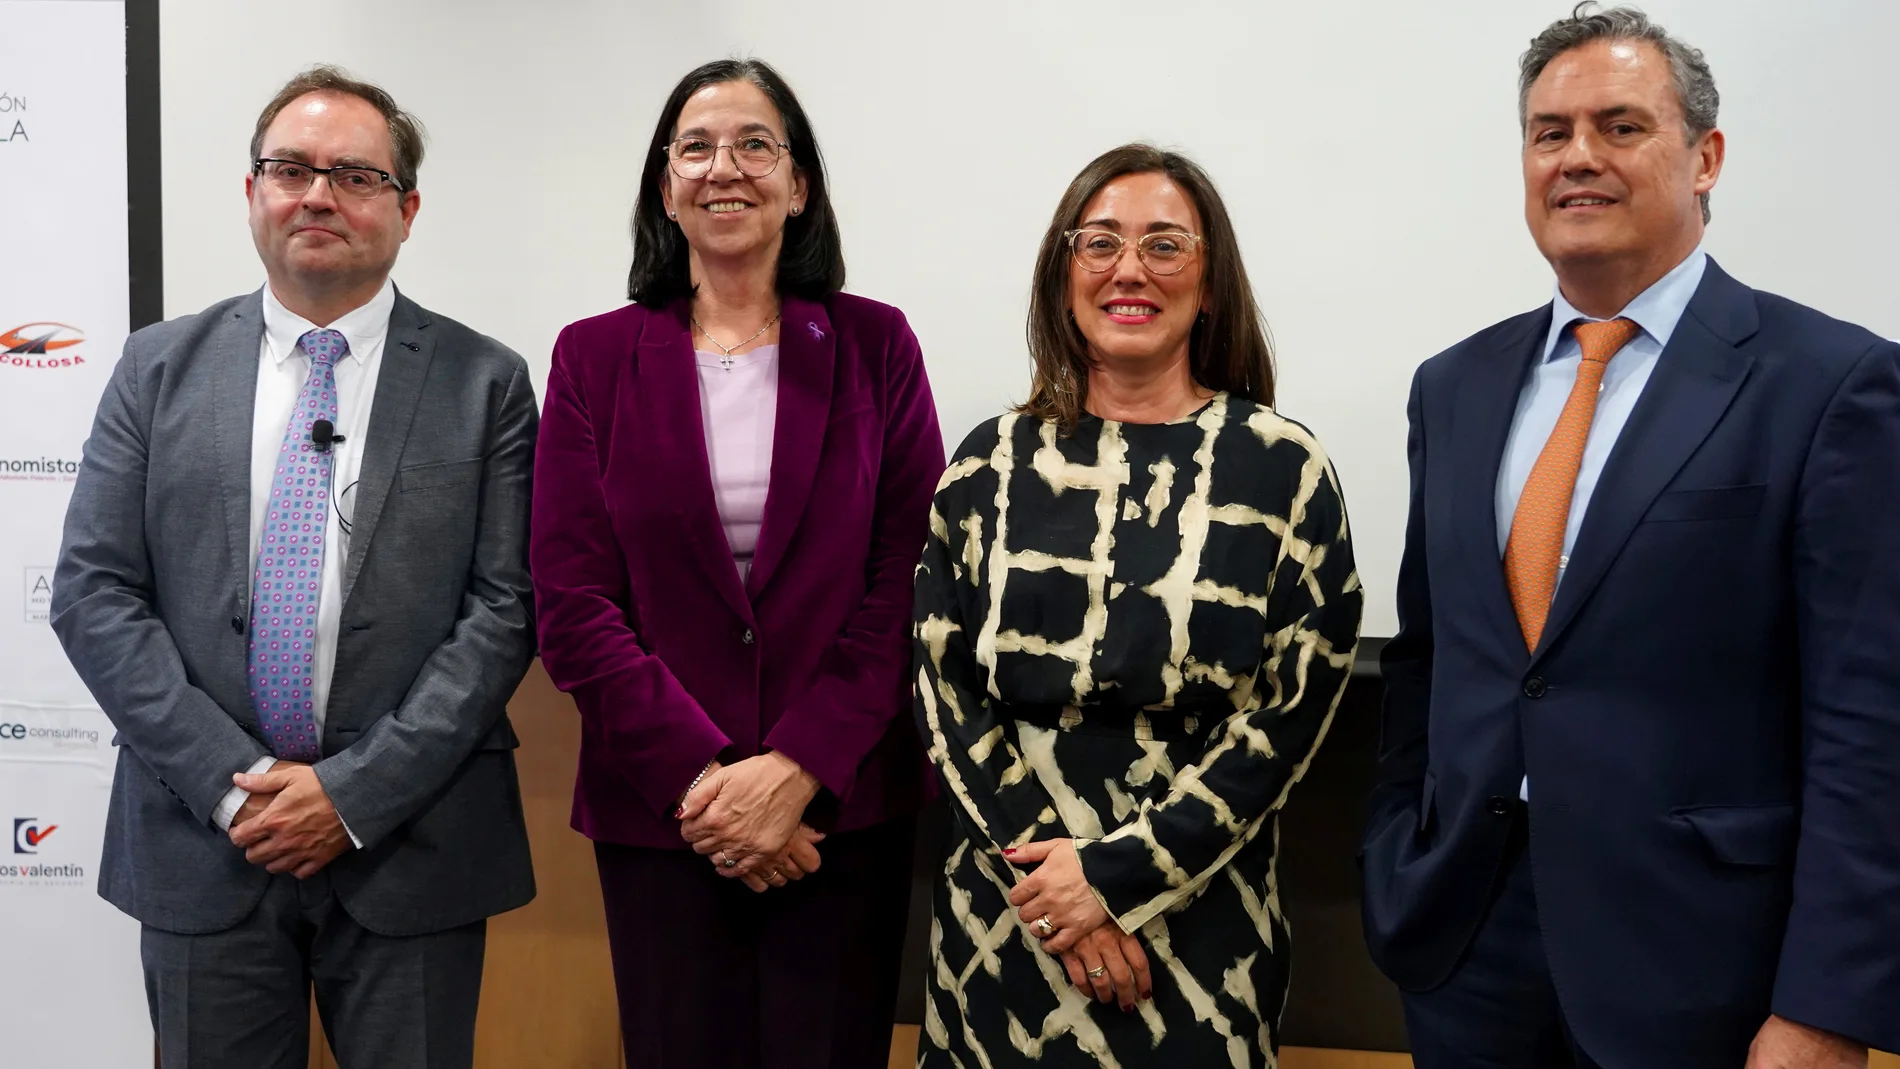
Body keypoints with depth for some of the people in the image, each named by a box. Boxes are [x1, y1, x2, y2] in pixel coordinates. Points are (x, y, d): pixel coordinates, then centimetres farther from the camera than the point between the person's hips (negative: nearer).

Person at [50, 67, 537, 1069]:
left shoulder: (485, 382, -1)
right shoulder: (159, 368, 5)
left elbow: (505, 608, -6)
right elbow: (91, 591, 0)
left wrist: (358, 793, -12)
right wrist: (228, 783, -10)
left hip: (408, 845, -1)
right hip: (201, 843, 2)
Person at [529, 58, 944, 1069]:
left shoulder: (873, 345, 2)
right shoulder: (595, 358, 3)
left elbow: (908, 581, -3)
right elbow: (572, 604, -3)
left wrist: (795, 772, -12)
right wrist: (703, 776, -12)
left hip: (843, 809, 0)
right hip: (656, 812, 0)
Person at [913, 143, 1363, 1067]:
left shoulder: (1283, 468, -4)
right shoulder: (992, 466, 2)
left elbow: (1296, 707, -7)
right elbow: (943, 691, 0)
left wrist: (1118, 873, -12)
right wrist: (1044, 865, -11)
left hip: (1199, 929, -1)